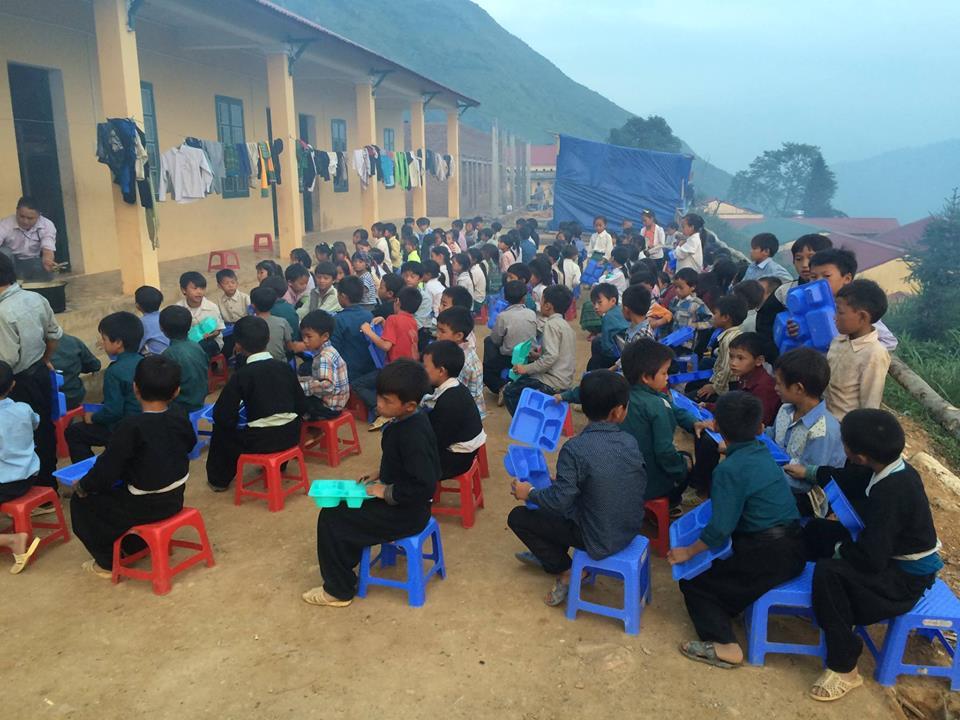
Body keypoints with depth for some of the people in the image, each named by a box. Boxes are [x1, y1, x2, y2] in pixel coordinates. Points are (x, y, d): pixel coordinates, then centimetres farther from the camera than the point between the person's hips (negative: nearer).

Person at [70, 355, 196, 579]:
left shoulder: (130, 426, -24)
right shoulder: (182, 422, -6)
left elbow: (106, 472, -21)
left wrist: (82, 486, 1)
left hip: (144, 507, -6)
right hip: (174, 500, 7)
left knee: (81, 502, 15)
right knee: (117, 488, 33)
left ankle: (108, 562, 22)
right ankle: (135, 543, 36)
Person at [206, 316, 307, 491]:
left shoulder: (241, 375, -11)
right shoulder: (285, 367, 1)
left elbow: (222, 416, -11)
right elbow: (302, 407, 6)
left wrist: (236, 421, 11)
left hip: (261, 441, -4)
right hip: (291, 435, 4)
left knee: (221, 429, 21)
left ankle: (219, 479, 32)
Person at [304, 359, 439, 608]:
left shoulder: (414, 435, -29)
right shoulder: (407, 420, -1)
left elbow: (425, 487, -31)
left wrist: (387, 491, -21)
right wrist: (380, 475, 5)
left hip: (406, 512, -10)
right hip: (398, 500, 10)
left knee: (332, 520, -6)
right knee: (339, 507, 18)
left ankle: (339, 590, 11)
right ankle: (343, 573, 30)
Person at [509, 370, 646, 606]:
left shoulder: (575, 448, -25)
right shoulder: (630, 442, -7)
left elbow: (559, 499, -24)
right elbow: (641, 487, 5)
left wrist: (529, 493, -3)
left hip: (600, 540, -6)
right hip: (630, 530, 6)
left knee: (518, 517, 5)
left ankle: (565, 573, 10)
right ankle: (548, 555, 42)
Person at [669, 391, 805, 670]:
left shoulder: (730, 469, -17)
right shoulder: (763, 453, 7)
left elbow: (720, 529, -19)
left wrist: (688, 551, -5)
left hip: (769, 556, -9)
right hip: (793, 547, 9)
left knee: (693, 582, 2)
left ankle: (724, 645, -12)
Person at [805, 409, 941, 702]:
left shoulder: (891, 493, -34)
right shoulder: (893, 468, -7)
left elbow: (871, 560, -30)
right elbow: (852, 479, 17)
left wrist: (839, 548, -12)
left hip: (905, 579, -9)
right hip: (893, 553, 9)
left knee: (829, 572, -30)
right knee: (818, 529, 7)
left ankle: (844, 669, -16)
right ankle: (825, 609, 21)